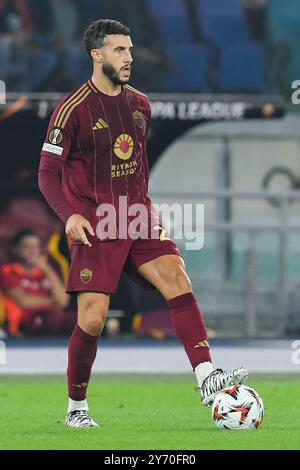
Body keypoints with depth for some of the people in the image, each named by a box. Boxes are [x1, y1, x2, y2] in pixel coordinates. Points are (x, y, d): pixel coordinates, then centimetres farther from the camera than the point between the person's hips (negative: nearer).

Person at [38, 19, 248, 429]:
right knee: (92, 319, -8)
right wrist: (70, 215, -22)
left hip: (138, 220, 5)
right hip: (95, 226, -5)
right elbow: (48, 172, -8)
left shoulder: (140, 104, 11)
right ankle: (76, 408, 11)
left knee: (178, 280, -18)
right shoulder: (73, 109, -8)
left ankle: (207, 378, -27)